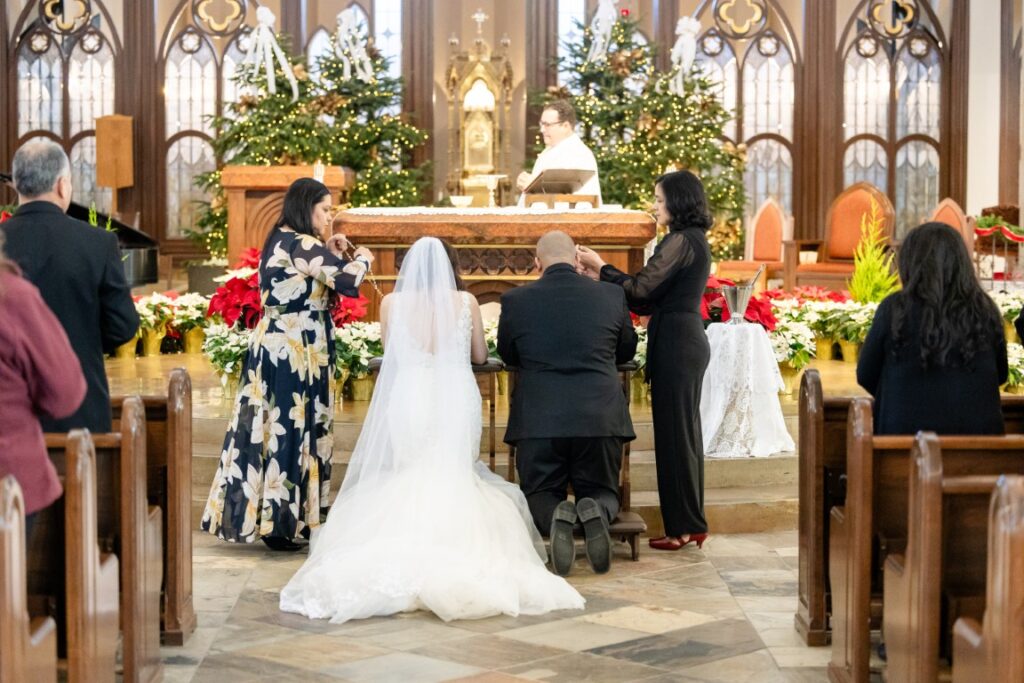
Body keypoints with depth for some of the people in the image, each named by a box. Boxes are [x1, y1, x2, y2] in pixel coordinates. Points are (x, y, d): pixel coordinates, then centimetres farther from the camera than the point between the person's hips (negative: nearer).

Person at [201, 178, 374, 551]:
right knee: (289, 433, -3)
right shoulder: (301, 245, -16)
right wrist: (363, 257, -5)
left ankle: (258, 515, 17)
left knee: (272, 429, 12)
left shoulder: (281, 242, 13)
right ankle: (278, 523, 2)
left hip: (273, 348, 9)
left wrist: (330, 255, 11)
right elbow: (348, 280, -25)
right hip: (294, 354, -9)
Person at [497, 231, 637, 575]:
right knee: (602, 493, 20)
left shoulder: (515, 300, 0)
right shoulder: (612, 295, 3)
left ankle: (556, 516, -20)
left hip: (538, 420, -1)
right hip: (600, 418, 1)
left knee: (540, 495, 18)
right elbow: (627, 350, 19)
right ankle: (596, 512, -18)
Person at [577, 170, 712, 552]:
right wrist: (604, 277, 13)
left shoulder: (681, 241, -14)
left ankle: (682, 527, 1)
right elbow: (654, 298, 16)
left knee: (674, 434, -4)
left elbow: (640, 289, -16)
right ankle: (692, 524, 19)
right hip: (689, 340, 10)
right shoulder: (695, 240, 17)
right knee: (685, 433, 13)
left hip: (675, 344, -10)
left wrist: (601, 268, -4)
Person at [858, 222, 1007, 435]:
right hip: (977, 431, 2)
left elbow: (865, 377, 2)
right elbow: (1001, 375, 13)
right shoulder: (985, 311, -2)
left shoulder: (894, 309, -9)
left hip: (907, 431, -2)